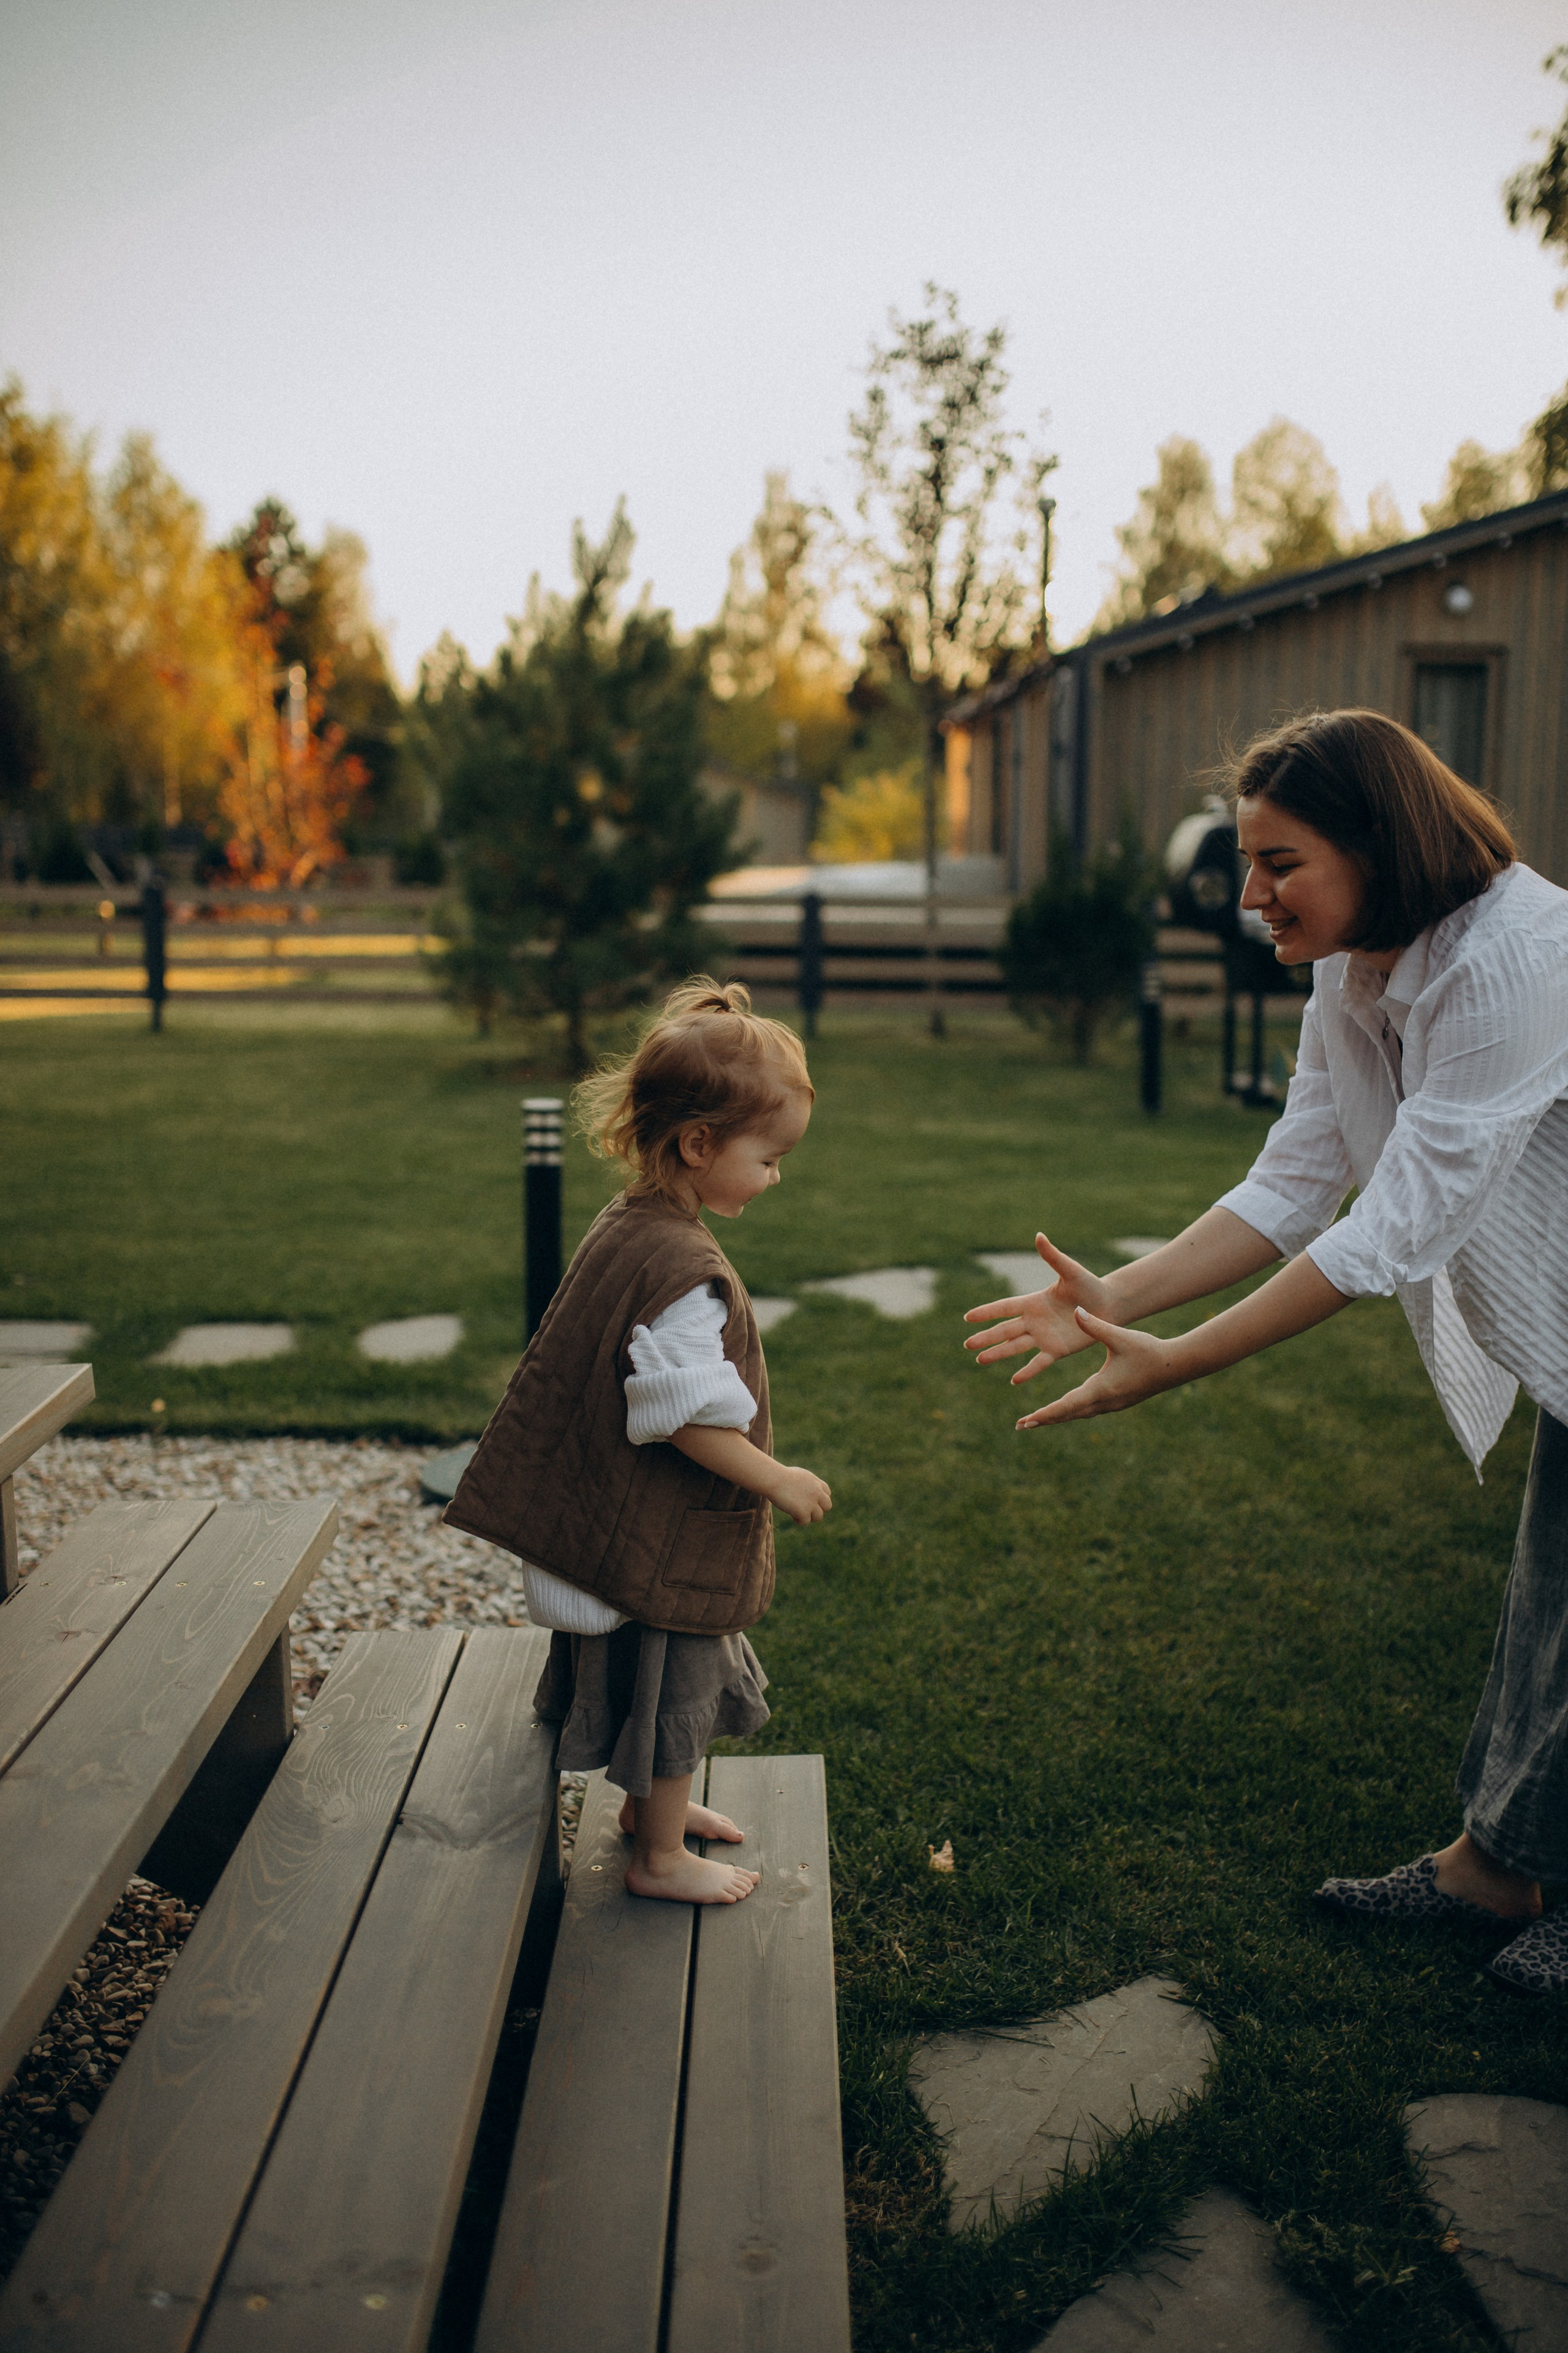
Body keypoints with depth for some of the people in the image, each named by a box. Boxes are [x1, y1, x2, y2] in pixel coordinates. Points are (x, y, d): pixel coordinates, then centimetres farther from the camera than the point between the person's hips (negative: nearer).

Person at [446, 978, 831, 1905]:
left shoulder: (626, 1228, 2)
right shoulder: (684, 1270, -29)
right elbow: (688, 1415, -28)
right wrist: (778, 1482, -16)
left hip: (642, 1528, 10)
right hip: (666, 1544, -10)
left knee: (674, 1681, 27)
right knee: (671, 1686, 8)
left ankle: (653, 1801, 46)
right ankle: (661, 1855, 26)